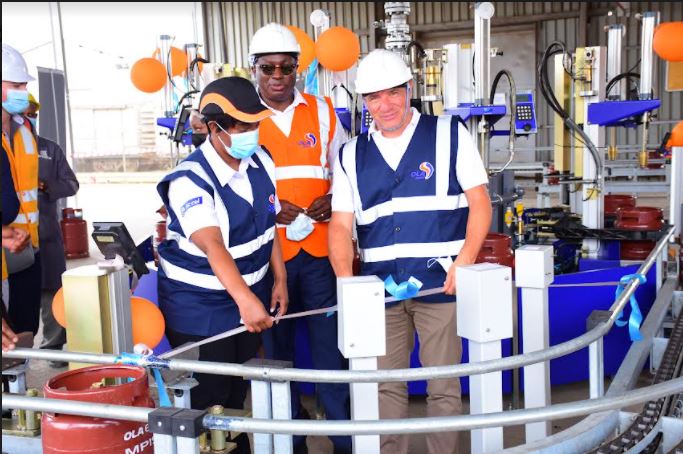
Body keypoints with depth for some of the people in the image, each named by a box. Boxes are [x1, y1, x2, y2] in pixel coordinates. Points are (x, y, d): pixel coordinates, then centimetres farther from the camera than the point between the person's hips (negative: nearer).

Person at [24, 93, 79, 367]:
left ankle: (54, 346, 15)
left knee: (51, 290, 6)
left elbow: (71, 185, 6)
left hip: (46, 231, 1)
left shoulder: (51, 149, 10)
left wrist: (45, 185, -11)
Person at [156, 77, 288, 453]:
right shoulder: (190, 180, -23)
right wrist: (246, 299, -48)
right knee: (206, 403, 4)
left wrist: (279, 278, 4)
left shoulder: (261, 161, -2)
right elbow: (212, 245, -37)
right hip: (199, 308, -6)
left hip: (250, 296, 6)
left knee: (239, 392, 19)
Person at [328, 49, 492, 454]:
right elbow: (341, 224, 5)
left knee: (444, 386, 6)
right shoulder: (351, 155, 9)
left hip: (440, 283, -2)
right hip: (380, 288, 3)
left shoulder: (450, 134, 2)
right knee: (385, 386, 10)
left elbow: (480, 203, 0)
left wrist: (464, 263, -13)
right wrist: (346, 281, -10)